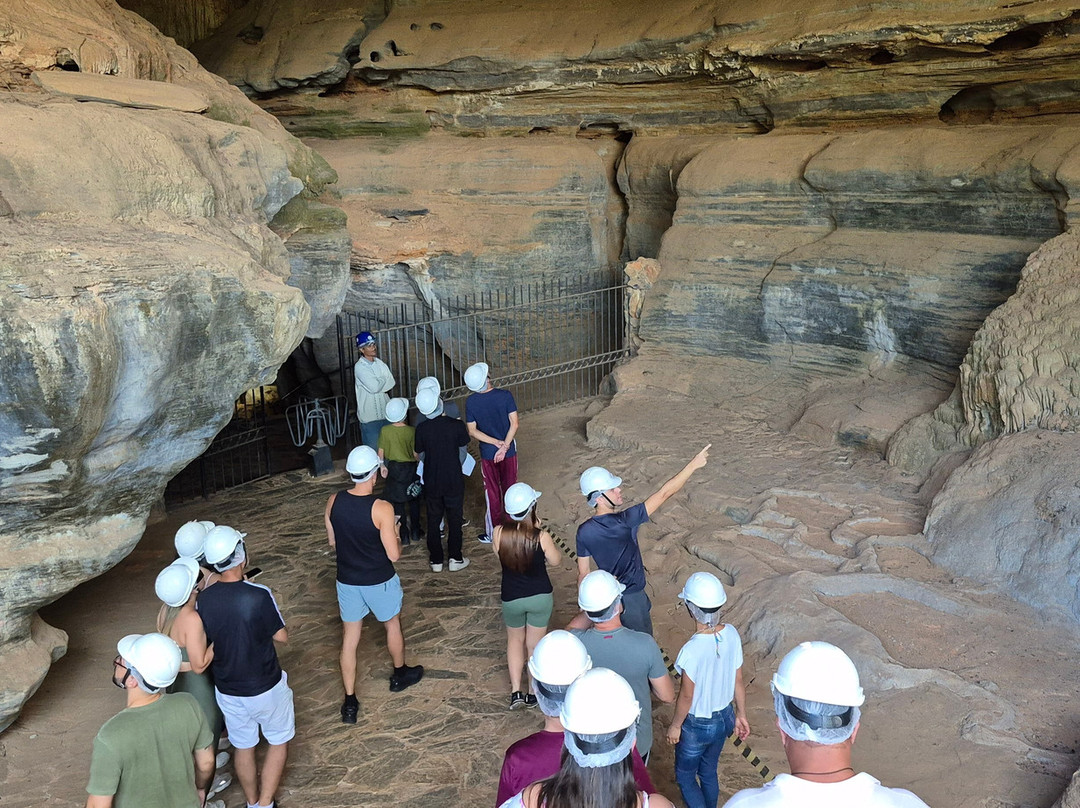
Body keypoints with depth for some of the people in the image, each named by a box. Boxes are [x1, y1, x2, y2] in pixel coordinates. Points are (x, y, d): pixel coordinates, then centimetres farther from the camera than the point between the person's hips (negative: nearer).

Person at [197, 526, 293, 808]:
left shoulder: (202, 600, -13)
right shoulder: (259, 595, -26)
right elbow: (282, 636, -11)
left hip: (228, 692, 4)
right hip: (266, 689, -4)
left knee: (243, 747, 24)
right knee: (279, 742, 19)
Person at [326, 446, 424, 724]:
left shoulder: (334, 502, -11)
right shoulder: (381, 509, -26)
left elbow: (333, 543, 3)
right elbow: (394, 555, -20)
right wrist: (395, 534, -1)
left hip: (347, 581, 3)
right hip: (379, 582, -3)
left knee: (349, 638, 14)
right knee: (392, 624, 24)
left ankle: (350, 702, 19)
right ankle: (400, 674, 46)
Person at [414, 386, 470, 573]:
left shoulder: (421, 429, -13)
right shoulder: (455, 425, -17)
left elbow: (417, 454, 2)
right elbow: (464, 443, 1)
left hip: (431, 482, 1)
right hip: (454, 481, -1)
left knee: (433, 520, 14)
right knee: (454, 519, 13)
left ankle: (436, 560, 22)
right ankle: (455, 559, 19)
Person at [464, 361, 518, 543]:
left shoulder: (471, 402, -12)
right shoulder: (505, 395, -15)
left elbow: (473, 431, -9)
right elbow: (514, 423, -16)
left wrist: (495, 442, -11)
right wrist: (504, 446, -16)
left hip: (487, 453, 0)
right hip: (509, 452, 0)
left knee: (492, 493, 12)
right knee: (510, 489, 16)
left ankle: (493, 533, 20)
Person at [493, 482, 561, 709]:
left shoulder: (499, 533, -20)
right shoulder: (542, 537, -24)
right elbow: (555, 560, -5)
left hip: (511, 598, 1)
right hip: (540, 597, -1)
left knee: (515, 639, 27)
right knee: (535, 644, 19)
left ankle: (516, 692, 21)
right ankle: (533, 693, 33)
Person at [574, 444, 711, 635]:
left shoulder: (584, 531, -10)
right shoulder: (624, 521, -29)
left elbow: (583, 573, -1)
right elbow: (664, 494, -27)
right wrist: (693, 464, -22)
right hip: (630, 596, -7)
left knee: (648, 611, 32)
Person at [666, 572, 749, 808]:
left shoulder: (692, 650, -34)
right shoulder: (731, 634, -16)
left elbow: (686, 696, -21)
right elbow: (738, 680, -3)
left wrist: (674, 726, -4)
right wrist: (741, 715, 12)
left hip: (697, 726, -6)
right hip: (724, 718, 6)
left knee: (685, 776, 20)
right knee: (709, 771, 28)